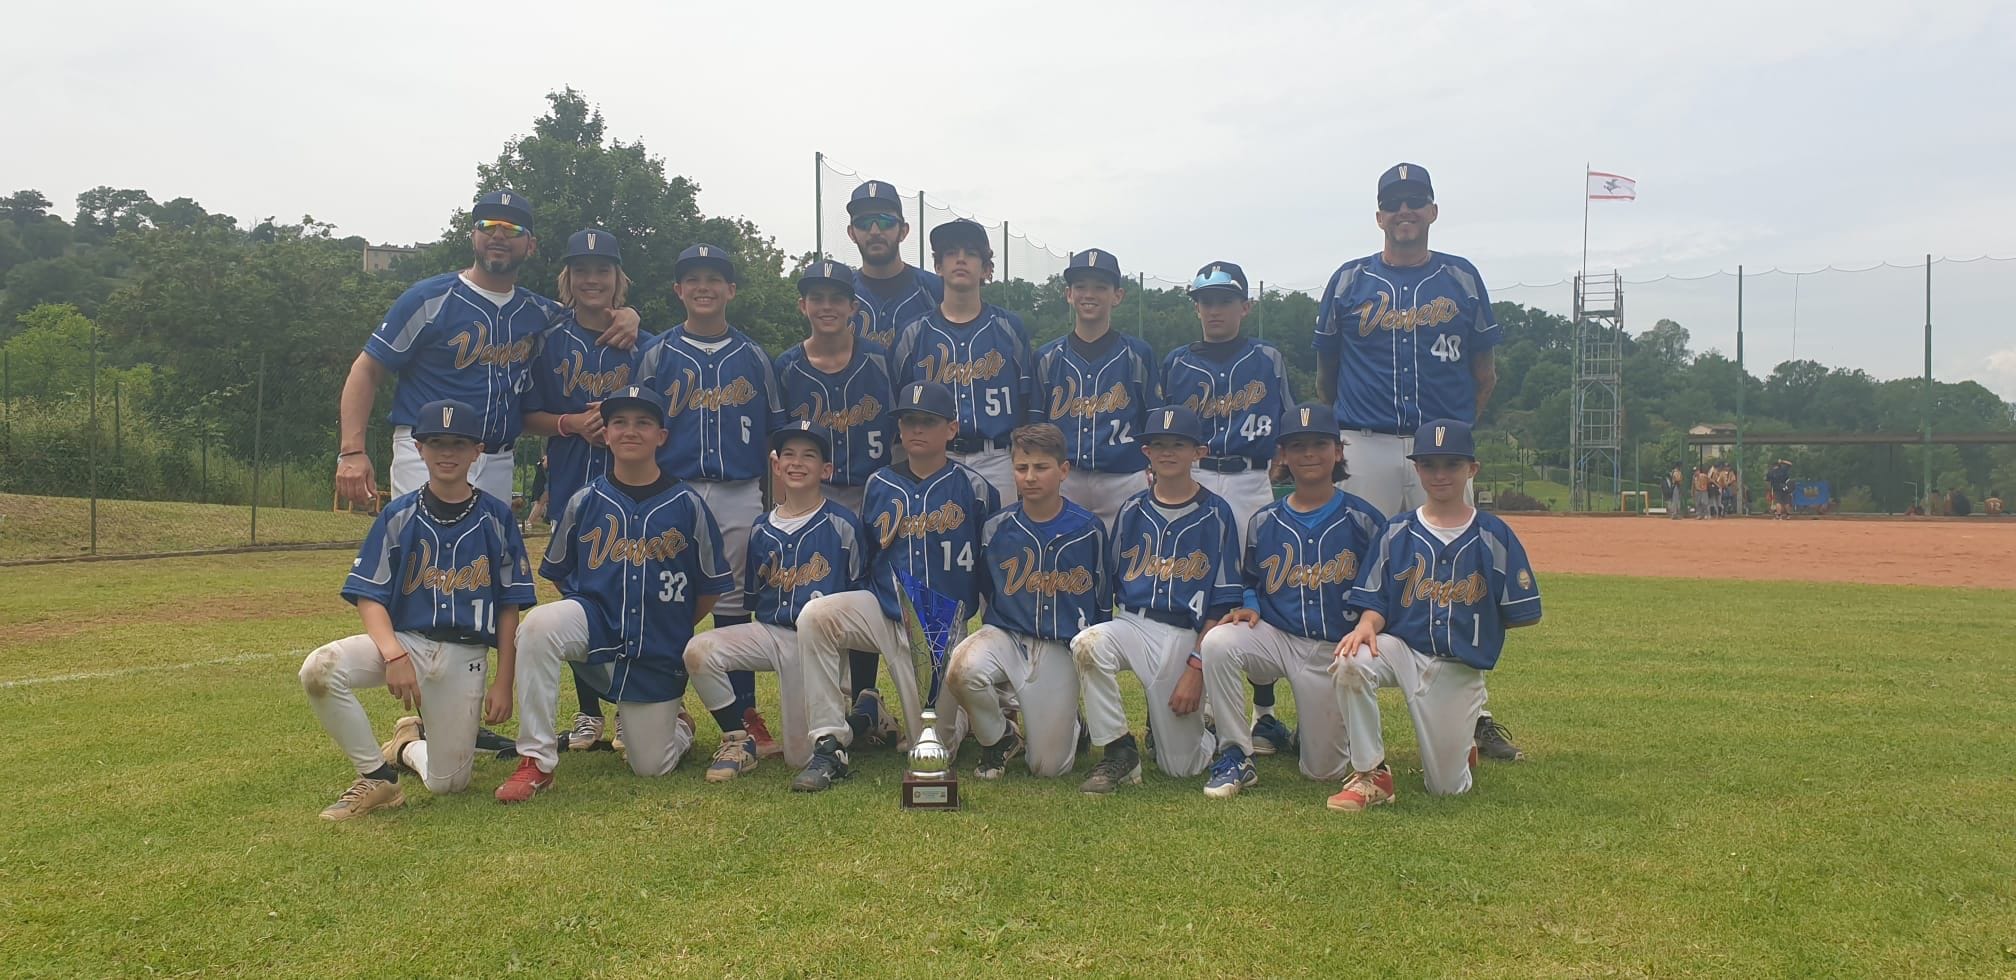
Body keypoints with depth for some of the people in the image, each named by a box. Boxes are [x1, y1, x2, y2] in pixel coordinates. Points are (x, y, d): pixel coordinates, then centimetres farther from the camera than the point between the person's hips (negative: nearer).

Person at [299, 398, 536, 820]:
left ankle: (407, 745, 35)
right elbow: (369, 596, -3)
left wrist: (503, 683, -3)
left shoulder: (496, 517, 1)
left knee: (448, 782, -1)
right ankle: (376, 777, -12)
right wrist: (394, 653, -22)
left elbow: (508, 607, 2)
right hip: (403, 639, 0)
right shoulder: (399, 516, 1)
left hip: (465, 657, 0)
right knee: (319, 669, -31)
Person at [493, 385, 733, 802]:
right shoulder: (585, 501, -1)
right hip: (595, 625, 1)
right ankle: (536, 761, -23)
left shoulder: (688, 504, -5)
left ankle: (678, 726, 40)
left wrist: (672, 627, 5)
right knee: (539, 624, -34)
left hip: (658, 656, 0)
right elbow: (557, 572, 12)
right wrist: (585, 613, 6)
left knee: (652, 767, 1)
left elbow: (712, 585, 3)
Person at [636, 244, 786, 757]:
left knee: (732, 603, 4)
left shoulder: (752, 356, 9)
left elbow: (776, 433, 11)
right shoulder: (658, 354, 6)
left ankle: (746, 715, 10)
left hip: (740, 493, 1)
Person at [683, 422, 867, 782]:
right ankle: (738, 741, -6)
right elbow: (751, 596, 16)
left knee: (800, 758, -7)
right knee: (699, 651, -24)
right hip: (769, 631, 4)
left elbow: (858, 593, 1)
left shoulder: (843, 525, -3)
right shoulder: (761, 529, 9)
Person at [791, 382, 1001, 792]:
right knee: (815, 615, -28)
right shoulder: (878, 485, 6)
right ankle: (830, 747, -22)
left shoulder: (975, 489, -4)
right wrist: (858, 617, 16)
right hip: (883, 614, 3)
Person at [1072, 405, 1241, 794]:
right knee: (1087, 642, -33)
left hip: (1185, 636, -3)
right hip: (1131, 624, 3)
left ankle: (1211, 729, 34)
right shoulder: (1132, 510, 9)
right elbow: (1109, 584, 15)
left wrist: (1197, 667, -13)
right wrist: (1099, 625, -2)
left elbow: (1221, 604, -5)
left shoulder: (1215, 514, -2)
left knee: (1180, 766, -1)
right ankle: (1118, 752, -17)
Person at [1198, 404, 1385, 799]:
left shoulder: (1363, 520, -3)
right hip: (1274, 637, 1)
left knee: (1324, 770, -1)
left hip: (1335, 651, -1)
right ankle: (1235, 758, -19)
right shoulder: (1263, 522, 4)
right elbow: (1249, 582, 15)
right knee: (1218, 641, -32)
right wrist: (1248, 607, -7)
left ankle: (1330, 720, 37)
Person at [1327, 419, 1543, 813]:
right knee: (1351, 661, -35)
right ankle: (1370, 775, -17)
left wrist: (1469, 626, 0)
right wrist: (1367, 625, -21)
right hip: (1402, 649, 1)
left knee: (1447, 788, 0)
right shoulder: (1396, 531, 1)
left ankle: (1461, 744, 38)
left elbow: (1523, 613, 2)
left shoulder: (1495, 536, -3)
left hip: (1460, 669, 0)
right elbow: (1375, 600, 0)